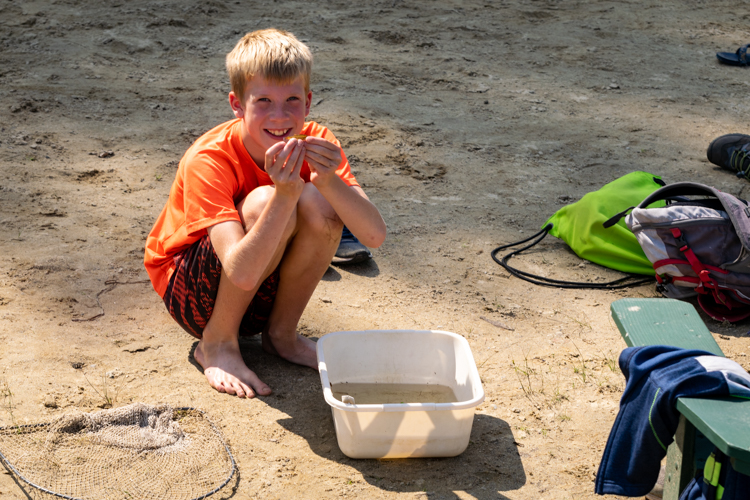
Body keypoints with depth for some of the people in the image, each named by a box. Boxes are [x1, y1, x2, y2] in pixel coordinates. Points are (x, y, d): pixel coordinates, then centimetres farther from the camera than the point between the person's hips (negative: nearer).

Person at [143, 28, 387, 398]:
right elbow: (242, 274, -39)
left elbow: (374, 236, -24)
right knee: (262, 202, -33)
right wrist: (285, 194, -48)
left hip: (263, 296, 4)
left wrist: (328, 180, -40)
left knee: (319, 203, -25)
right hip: (189, 291, -4)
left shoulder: (314, 143, -14)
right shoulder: (208, 160, -28)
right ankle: (217, 344, -11)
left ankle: (281, 333, -3)